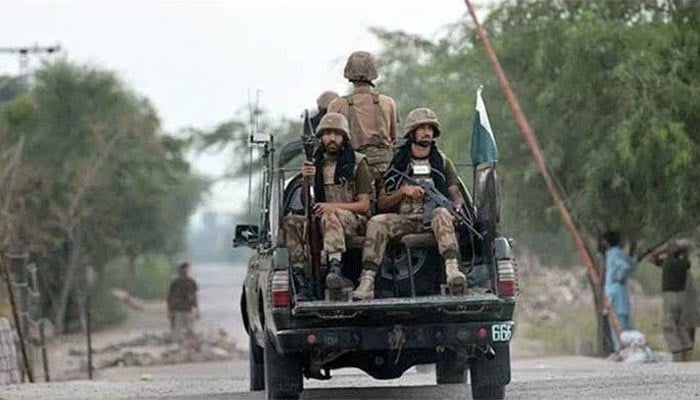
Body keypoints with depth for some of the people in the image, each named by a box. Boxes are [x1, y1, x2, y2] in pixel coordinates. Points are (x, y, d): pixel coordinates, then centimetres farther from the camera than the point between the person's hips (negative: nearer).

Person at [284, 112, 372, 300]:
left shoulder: (357, 162, 3)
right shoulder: (315, 164, 15)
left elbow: (364, 205, -2)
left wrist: (334, 207, -17)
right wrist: (305, 181, -9)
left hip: (354, 222, -4)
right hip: (321, 221, 4)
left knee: (330, 216, -38)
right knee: (290, 222, -23)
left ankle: (335, 269, -59)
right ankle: (301, 283, -33)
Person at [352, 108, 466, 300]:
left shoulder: (442, 162, 16)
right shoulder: (397, 164, 13)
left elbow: (455, 195, 12)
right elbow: (382, 203, 10)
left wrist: (456, 209, -12)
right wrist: (403, 192, -8)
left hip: (431, 219, -1)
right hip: (403, 219, 1)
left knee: (442, 213, -36)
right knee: (376, 223, -28)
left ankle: (452, 268, -55)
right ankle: (367, 281, -38)